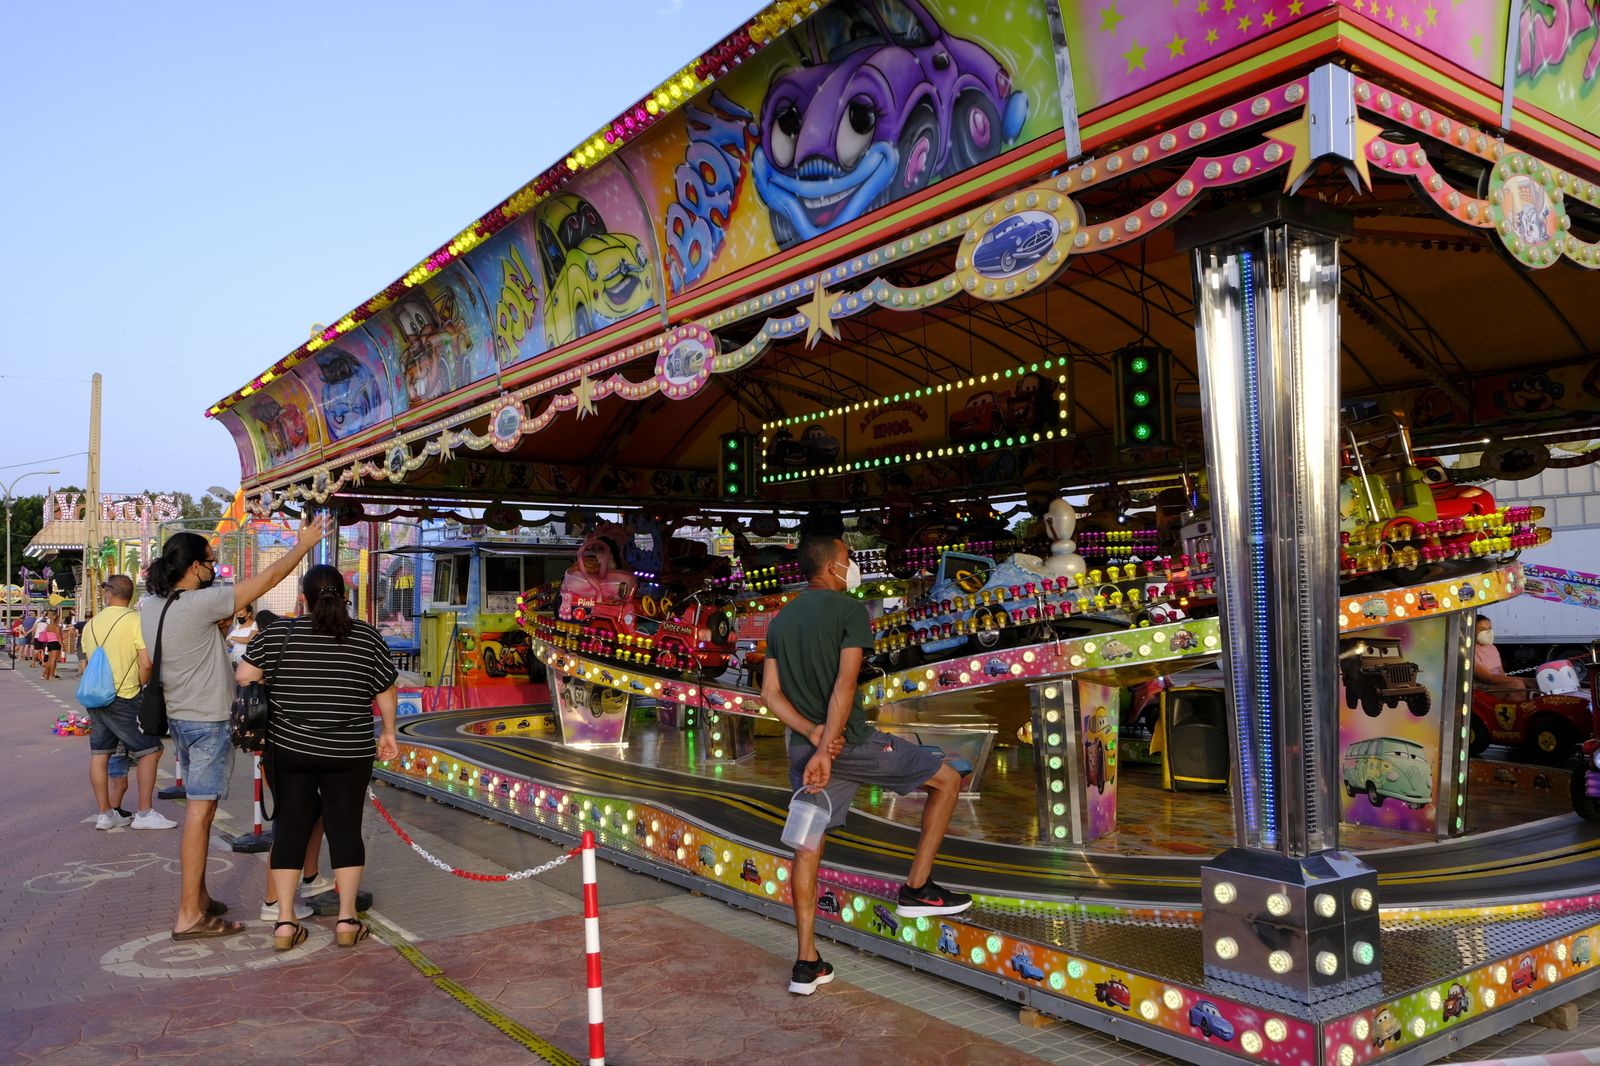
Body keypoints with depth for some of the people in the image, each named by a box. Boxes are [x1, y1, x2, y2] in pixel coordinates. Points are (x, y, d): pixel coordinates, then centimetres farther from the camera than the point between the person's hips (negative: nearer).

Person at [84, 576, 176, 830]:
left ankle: (105, 813, 15)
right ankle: (145, 813, -1)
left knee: (99, 754, 10)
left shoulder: (91, 624, 9)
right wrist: (141, 686, 1)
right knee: (149, 751, 1)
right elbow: (146, 664, -17)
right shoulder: (136, 621, -12)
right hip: (123, 698, -7)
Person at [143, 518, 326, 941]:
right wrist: (303, 545, -3)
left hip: (179, 718, 9)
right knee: (200, 811, -6)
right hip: (209, 722, -9)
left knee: (199, 809, 17)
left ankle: (199, 897, 26)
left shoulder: (150, 606, 4)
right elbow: (267, 579, -16)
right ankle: (190, 916, -2)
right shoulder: (200, 604, -20)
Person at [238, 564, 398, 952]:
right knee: (345, 828, 8)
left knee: (290, 827, 9)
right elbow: (386, 692, 4)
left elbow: (244, 676, -4)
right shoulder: (367, 637, -2)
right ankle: (347, 919, 9)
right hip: (349, 754, 0)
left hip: (288, 750, 0)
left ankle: (285, 921, 11)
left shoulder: (279, 633, -4)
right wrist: (388, 732, 17)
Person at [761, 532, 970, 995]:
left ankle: (807, 965, 17)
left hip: (804, 746, 7)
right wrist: (827, 750, -19)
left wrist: (812, 733, -4)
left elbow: (770, 693, 6)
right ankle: (917, 889, 14)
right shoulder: (850, 609, -7)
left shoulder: (780, 620, 13)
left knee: (807, 844, 14)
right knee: (946, 780, 11)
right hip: (853, 743, -6)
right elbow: (845, 684, -17)